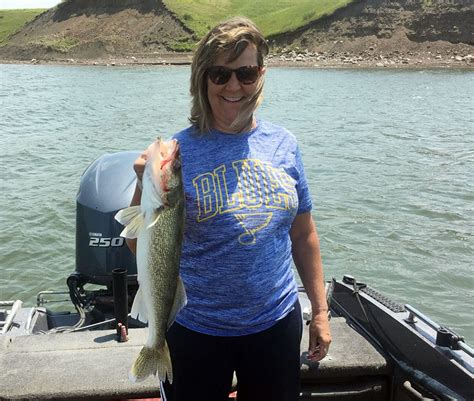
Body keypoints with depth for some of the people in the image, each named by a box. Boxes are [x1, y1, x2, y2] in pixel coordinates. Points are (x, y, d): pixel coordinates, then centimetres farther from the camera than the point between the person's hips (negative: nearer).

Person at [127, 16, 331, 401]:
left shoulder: (284, 145, -1)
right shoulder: (178, 152, -11)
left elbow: (303, 234, 7)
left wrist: (320, 310, 9)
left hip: (277, 322, 3)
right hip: (195, 329, -2)